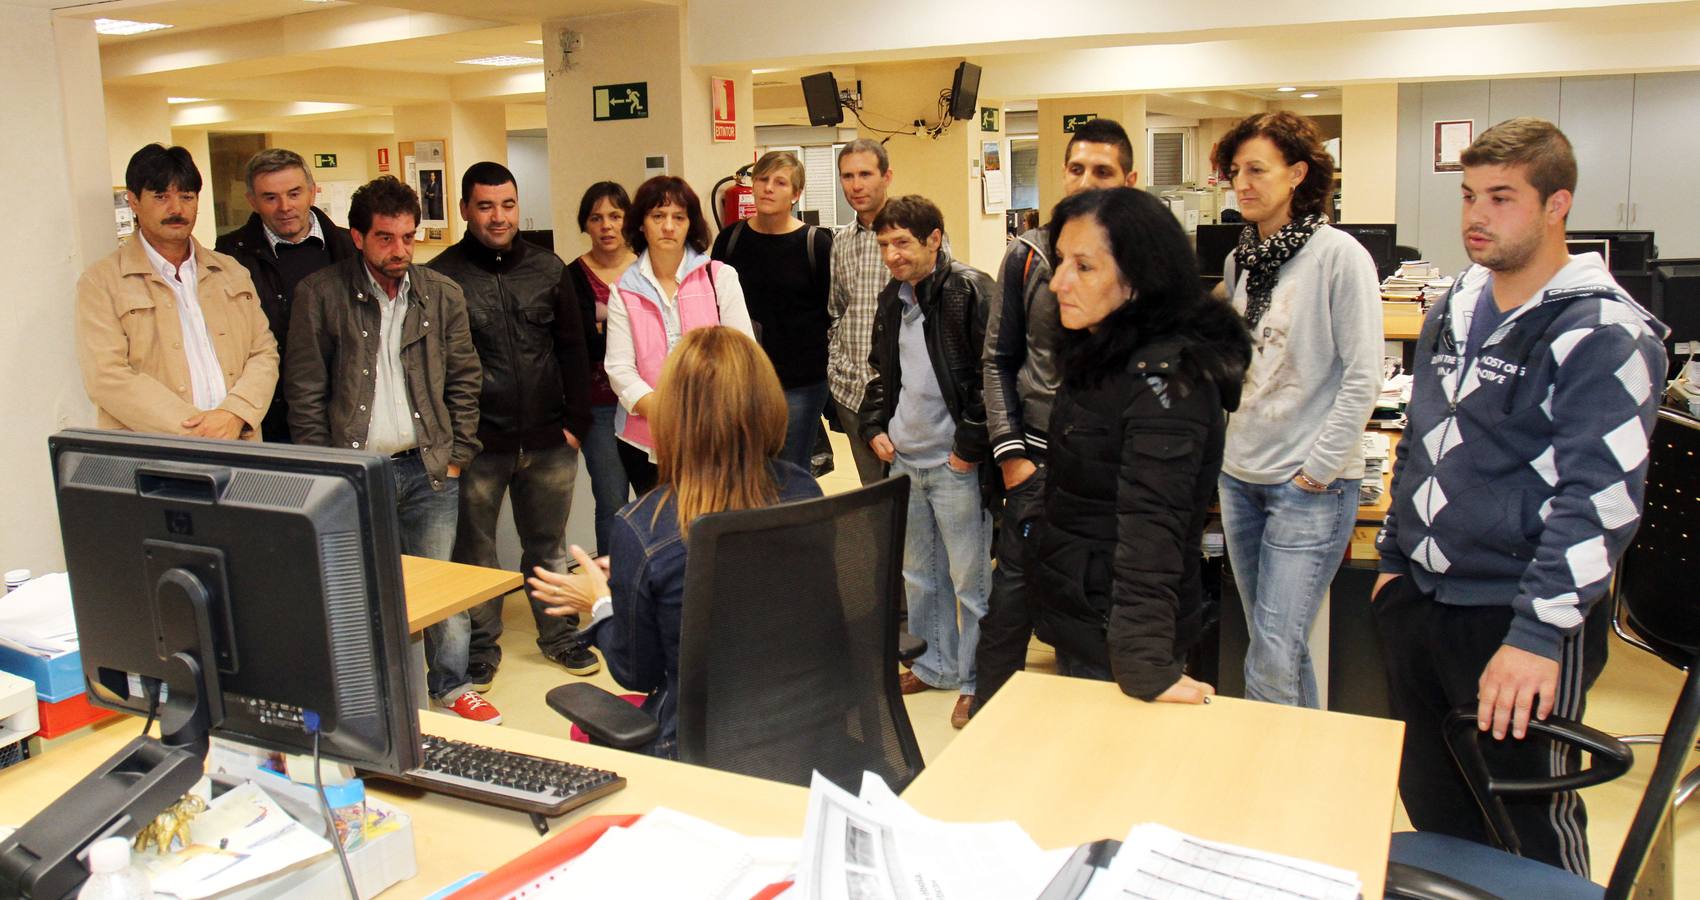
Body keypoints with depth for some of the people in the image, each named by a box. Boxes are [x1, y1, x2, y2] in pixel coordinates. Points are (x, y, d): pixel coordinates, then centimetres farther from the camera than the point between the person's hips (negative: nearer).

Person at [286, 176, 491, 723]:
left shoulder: (443, 295, 6)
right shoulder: (320, 295, -1)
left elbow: (464, 381, 10)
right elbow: (305, 392, 0)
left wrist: (456, 456, 4)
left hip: (427, 468, 2)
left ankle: (452, 688, 24)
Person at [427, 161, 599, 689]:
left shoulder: (548, 270, 6)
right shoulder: (441, 276, -4)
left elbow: (572, 350, 9)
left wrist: (576, 422, 3)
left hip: (547, 441, 3)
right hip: (478, 445, -2)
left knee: (548, 546, 15)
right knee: (474, 550, 9)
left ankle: (559, 635, 29)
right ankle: (480, 646, 24)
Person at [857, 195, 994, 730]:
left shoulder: (970, 291, -13)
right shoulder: (893, 299, 11)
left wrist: (970, 446, -17)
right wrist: (874, 427, 10)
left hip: (956, 463, -8)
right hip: (903, 459, 8)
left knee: (969, 577, 2)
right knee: (919, 572, 18)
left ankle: (976, 680, 16)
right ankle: (937, 664, 33)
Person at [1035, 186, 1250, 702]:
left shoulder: (1164, 377, -23)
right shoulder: (1102, 354, 5)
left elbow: (1150, 529, -31)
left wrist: (1144, 665, -34)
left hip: (1116, 638, -9)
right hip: (1077, 617, 9)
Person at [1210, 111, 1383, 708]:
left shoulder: (1339, 256, -11)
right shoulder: (1239, 260, 10)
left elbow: (1363, 378, -13)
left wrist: (1317, 470, -13)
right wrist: (1226, 446, 11)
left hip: (1311, 486, -7)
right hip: (1240, 478, 7)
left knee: (1272, 659, -8)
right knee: (1269, 645, 16)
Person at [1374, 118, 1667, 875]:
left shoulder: (1602, 334, -14)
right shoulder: (1456, 311, 10)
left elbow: (1601, 496, -21)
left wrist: (1539, 633, -25)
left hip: (1518, 618, -7)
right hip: (1418, 602, 7)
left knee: (1529, 827, 8)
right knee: (1430, 806, 19)